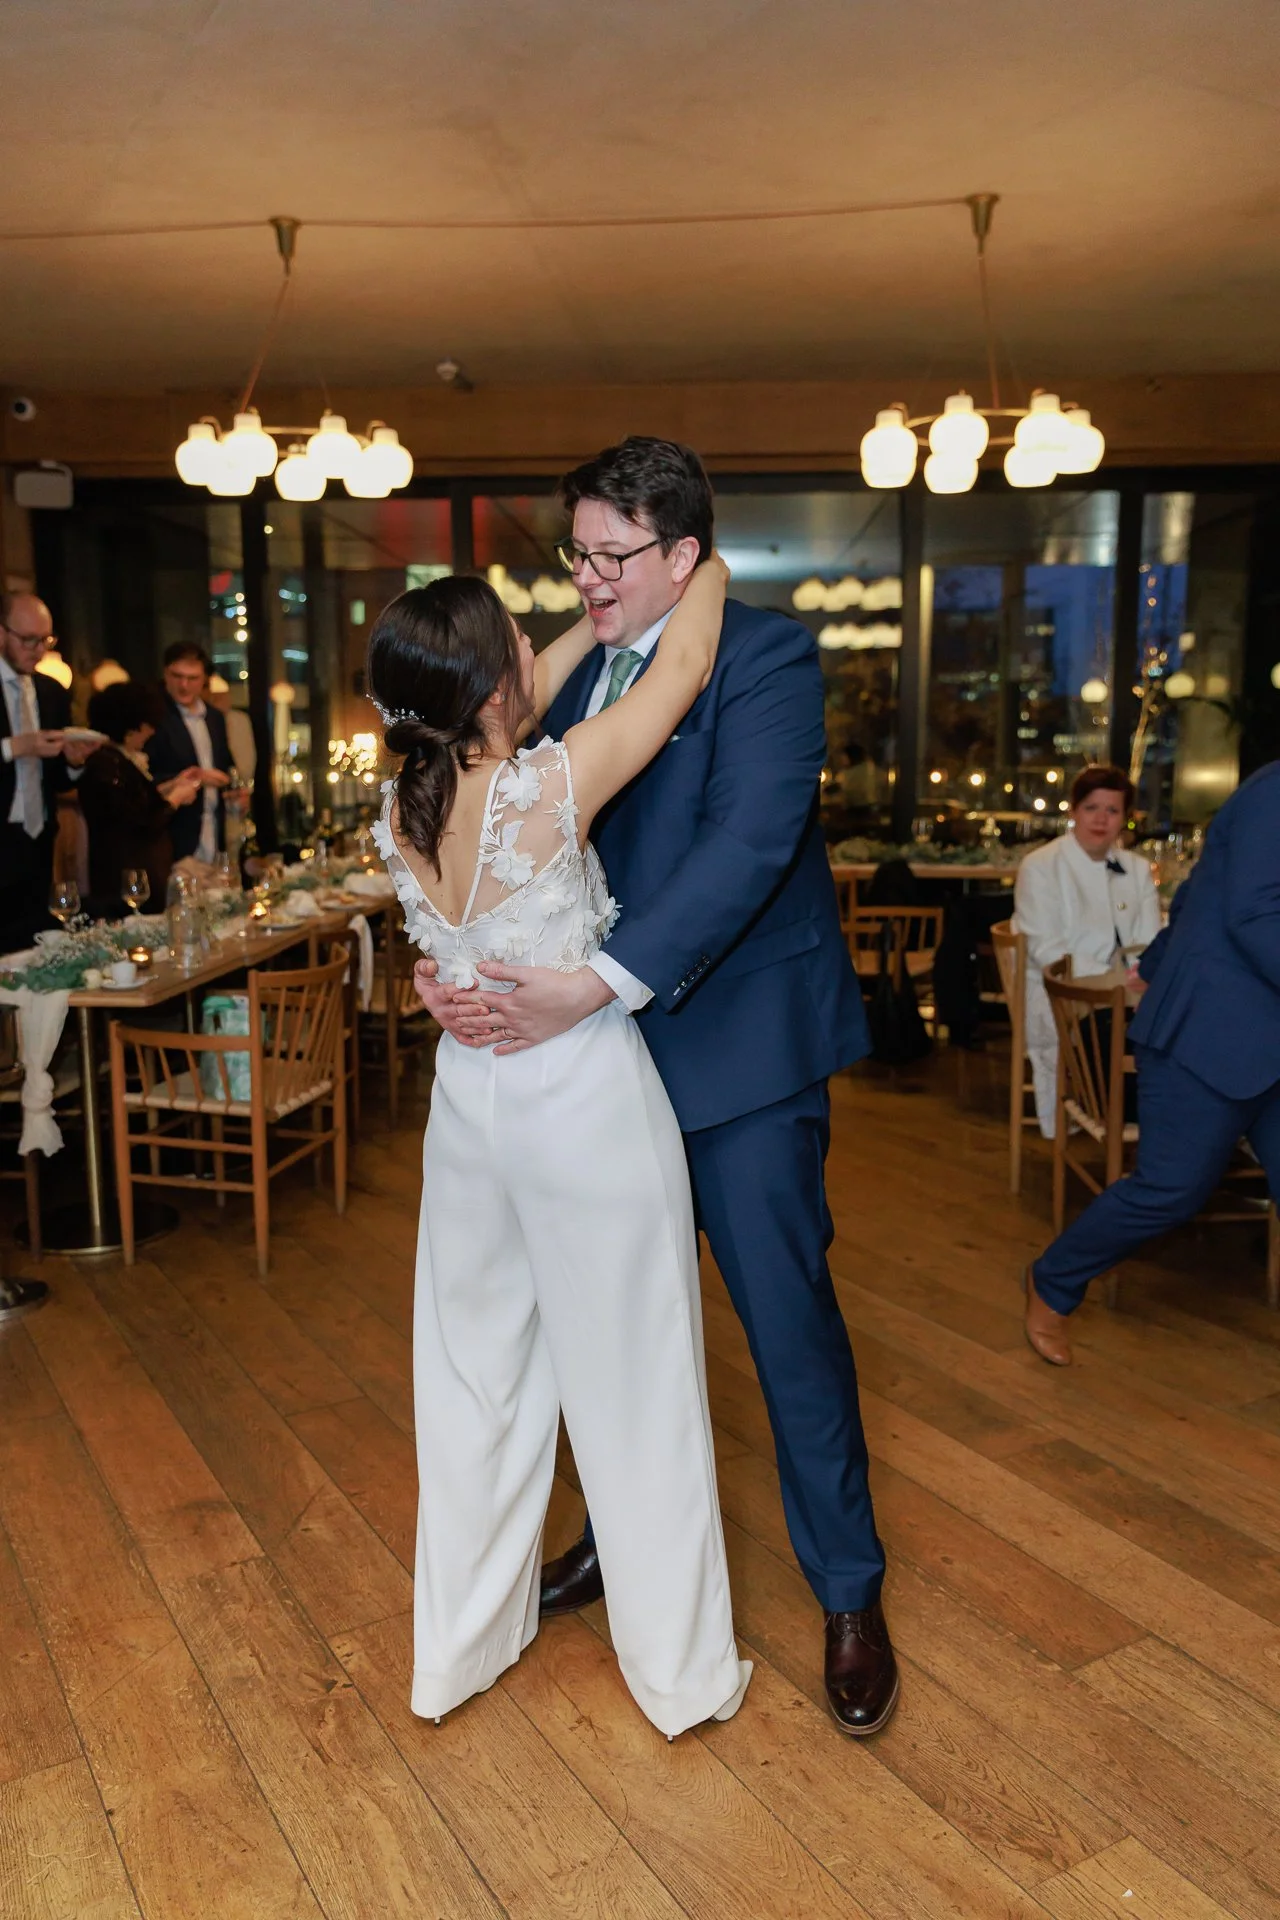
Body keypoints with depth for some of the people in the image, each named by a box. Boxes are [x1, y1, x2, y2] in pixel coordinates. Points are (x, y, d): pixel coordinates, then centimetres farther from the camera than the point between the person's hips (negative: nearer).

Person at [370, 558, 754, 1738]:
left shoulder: (402, 812, -4)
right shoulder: (552, 786, -22)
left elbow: (500, 714, 15)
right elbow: (687, 664, -10)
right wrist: (707, 567, 10)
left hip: (471, 1098, 6)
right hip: (586, 1101, -6)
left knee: (477, 1375, 19)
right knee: (632, 1386, 9)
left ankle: (461, 1645, 36)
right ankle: (682, 1672, 27)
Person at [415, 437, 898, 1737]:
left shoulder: (765, 657, -11)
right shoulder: (585, 679, 11)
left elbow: (749, 843, -24)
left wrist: (597, 986, -30)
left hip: (737, 1046, -6)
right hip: (608, 1048, 7)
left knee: (787, 1317, 4)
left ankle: (848, 1592, 26)